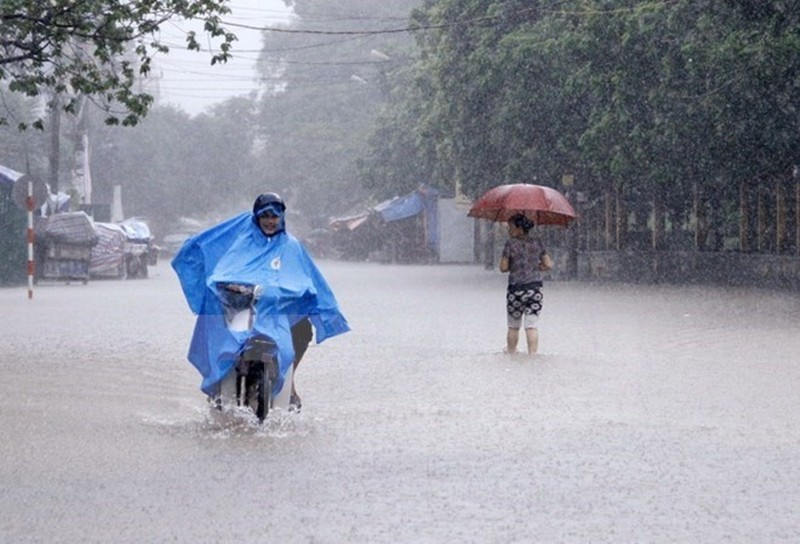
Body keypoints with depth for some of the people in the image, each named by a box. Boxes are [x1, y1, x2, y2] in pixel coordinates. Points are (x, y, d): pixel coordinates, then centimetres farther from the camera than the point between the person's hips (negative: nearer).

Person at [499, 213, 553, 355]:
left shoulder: (510, 243, -9)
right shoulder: (536, 242, 2)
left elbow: (503, 268, -7)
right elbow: (548, 265, 3)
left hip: (516, 289, -2)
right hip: (535, 288, 3)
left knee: (513, 326, 12)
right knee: (531, 325, 2)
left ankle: (511, 352, 24)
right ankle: (533, 354, -3)